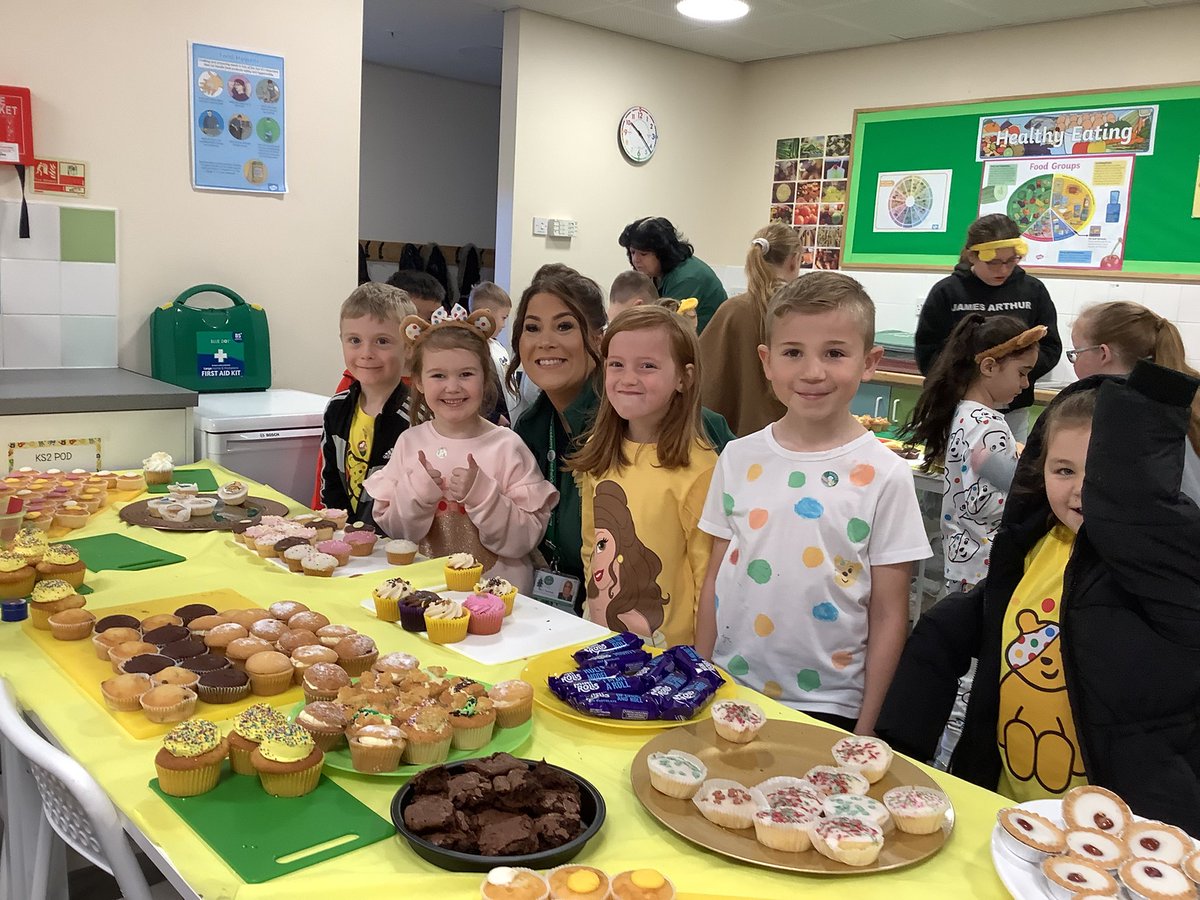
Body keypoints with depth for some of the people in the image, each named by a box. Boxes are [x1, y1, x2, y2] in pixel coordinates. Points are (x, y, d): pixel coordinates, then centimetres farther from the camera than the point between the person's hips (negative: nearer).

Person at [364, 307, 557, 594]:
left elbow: (526, 539, -7)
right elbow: (390, 529, 5)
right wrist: (415, 492, -11)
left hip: (496, 588, -2)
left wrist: (481, 494, -18)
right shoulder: (409, 442, 5)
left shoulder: (507, 446, -4)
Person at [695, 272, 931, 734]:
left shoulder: (884, 475, -9)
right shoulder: (739, 459, -1)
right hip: (729, 695, 3)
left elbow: (888, 616, -5)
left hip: (828, 709, -2)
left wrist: (866, 731, -5)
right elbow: (714, 580, 6)